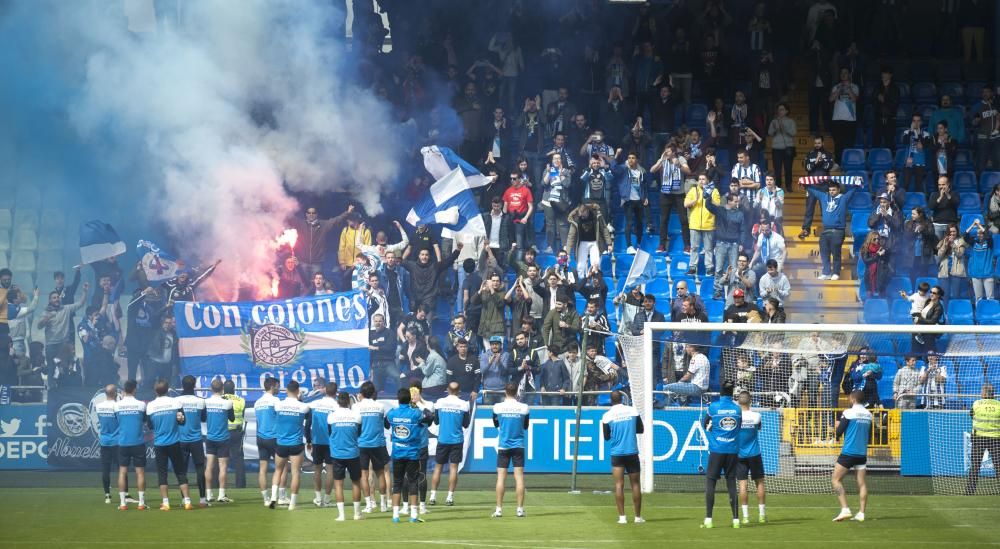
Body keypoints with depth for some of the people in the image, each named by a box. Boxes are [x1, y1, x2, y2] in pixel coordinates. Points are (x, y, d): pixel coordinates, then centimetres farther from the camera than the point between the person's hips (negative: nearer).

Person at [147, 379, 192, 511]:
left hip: (159, 444, 0)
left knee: (162, 473, 6)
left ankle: (165, 503, 2)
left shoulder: (150, 406, -4)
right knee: (180, 472, 6)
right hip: (174, 443, 0)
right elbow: (182, 421, -3)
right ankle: (187, 501, 0)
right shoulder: (175, 402, -6)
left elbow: (150, 426, 7)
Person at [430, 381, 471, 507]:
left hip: (442, 439, 1)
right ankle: (450, 497, -2)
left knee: (438, 467, 8)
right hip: (457, 440, -1)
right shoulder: (463, 404, -4)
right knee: (453, 467, 2)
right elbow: (466, 425, 3)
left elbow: (436, 421, 8)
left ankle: (433, 496, 4)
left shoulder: (439, 402, -2)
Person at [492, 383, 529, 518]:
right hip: (518, 446, 0)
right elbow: (526, 426, 9)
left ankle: (499, 509, -1)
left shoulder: (498, 407, -5)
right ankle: (520, 509, 0)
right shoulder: (524, 407, -5)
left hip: (503, 446, 0)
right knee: (519, 477, 1)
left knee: (501, 477, 1)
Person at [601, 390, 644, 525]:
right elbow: (641, 430, 10)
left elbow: (606, 437, 4)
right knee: (635, 484, 7)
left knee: (619, 484, 0)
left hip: (617, 454, -1)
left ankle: (622, 517, -7)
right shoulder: (633, 411, -1)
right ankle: (638, 517, 10)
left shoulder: (607, 415, -4)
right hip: (632, 452, 1)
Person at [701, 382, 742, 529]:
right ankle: (736, 519, 3)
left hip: (716, 450, -2)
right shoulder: (737, 409, 3)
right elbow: (739, 427, 12)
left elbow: (704, 424, 5)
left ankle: (708, 519, -6)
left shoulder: (713, 407, -5)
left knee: (710, 481, 2)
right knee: (731, 482, 7)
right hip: (733, 450, 3)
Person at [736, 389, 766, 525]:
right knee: (759, 482, 10)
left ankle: (745, 516, -4)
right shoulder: (756, 415, -7)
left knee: (742, 484, 0)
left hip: (739, 454, 0)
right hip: (754, 454, 0)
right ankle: (762, 514, 10)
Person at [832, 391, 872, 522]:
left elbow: (838, 432, -6)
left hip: (848, 452, -5)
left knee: (835, 479, 0)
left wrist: (838, 424, 13)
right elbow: (869, 436, 16)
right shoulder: (868, 414, 8)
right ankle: (861, 513, 1)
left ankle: (845, 509, -11)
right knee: (861, 483, 6)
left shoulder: (848, 413, -9)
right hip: (862, 453, 5)